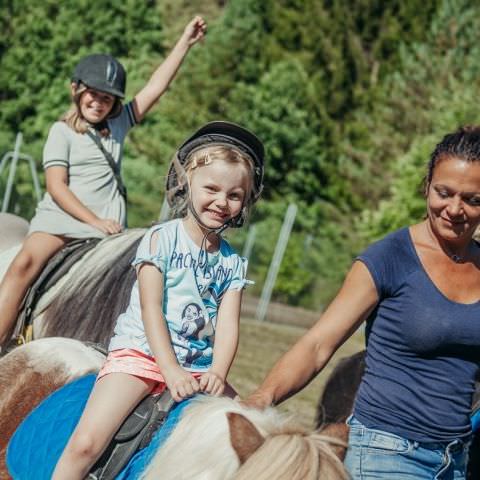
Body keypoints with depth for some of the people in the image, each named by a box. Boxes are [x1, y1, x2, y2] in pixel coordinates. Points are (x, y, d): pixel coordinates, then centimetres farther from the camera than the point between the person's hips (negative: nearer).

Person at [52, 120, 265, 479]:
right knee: (86, 444, -22)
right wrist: (171, 371, -21)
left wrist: (217, 374, -20)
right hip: (142, 353, -5)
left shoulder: (233, 262, 8)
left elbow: (228, 325, -1)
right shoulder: (162, 239, -4)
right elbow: (151, 309, -11)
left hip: (199, 368, 5)